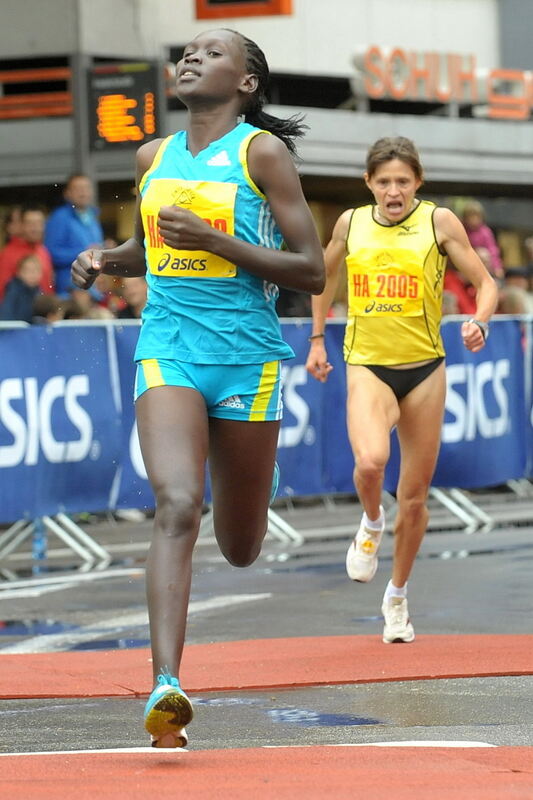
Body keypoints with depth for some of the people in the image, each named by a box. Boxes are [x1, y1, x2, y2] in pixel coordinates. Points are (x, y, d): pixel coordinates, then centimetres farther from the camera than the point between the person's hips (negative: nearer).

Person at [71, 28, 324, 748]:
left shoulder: (262, 151, -3)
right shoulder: (154, 157, 11)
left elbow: (311, 272, -7)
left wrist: (218, 242, -16)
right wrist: (107, 260, 7)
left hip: (246, 356, -2)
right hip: (168, 346, 2)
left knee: (240, 551, 9)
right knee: (177, 507, -23)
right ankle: (166, 687, -32)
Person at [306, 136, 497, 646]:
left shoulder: (438, 222, -4)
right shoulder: (351, 223, 2)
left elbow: (485, 283, 0)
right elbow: (325, 274, 21)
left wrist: (479, 323, -20)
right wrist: (316, 339, 18)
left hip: (424, 369, 0)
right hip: (366, 365, 0)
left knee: (414, 497, 6)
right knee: (370, 461, -29)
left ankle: (397, 596, 26)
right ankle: (371, 524, 5)